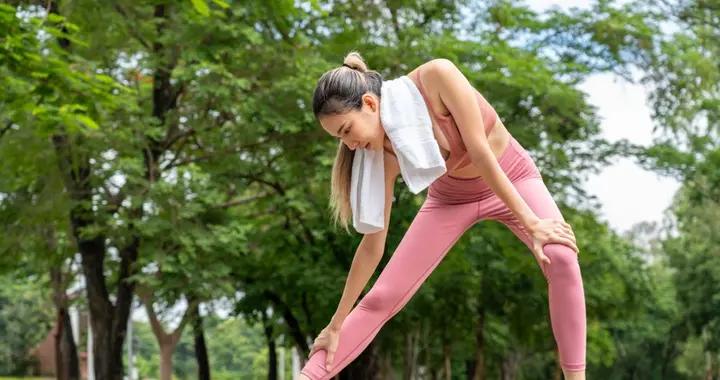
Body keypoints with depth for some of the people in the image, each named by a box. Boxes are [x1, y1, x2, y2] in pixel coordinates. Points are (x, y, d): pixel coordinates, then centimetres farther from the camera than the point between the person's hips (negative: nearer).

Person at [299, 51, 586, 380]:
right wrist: (336, 324, -13)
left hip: (511, 178, -2)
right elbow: (373, 242, -16)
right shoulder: (386, 152, -22)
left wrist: (531, 222, -29)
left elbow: (480, 152, -30)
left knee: (561, 257, -30)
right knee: (381, 298, -6)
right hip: (452, 196, 2)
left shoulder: (437, 76, -33)